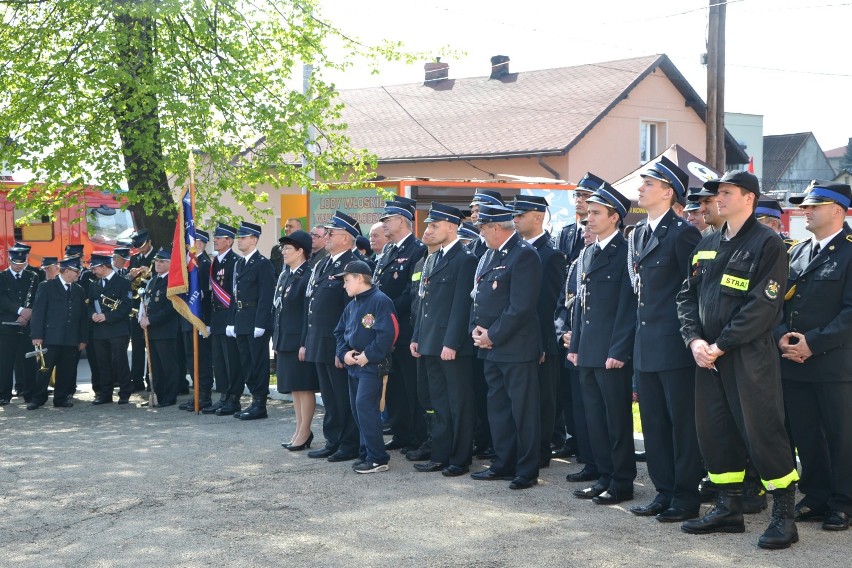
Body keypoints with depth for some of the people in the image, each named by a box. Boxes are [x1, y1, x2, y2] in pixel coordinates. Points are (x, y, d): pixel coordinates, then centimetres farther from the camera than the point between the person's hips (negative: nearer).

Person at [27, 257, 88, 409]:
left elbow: (83, 316, 15)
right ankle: (37, 399, 5)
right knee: (44, 370, -2)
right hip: (51, 337, -4)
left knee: (66, 371, 5)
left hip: (71, 339, 4)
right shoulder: (47, 287, 1)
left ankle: (61, 398, 14)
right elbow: (38, 311, -4)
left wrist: (83, 339, 9)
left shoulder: (79, 291, 14)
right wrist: (37, 335, -11)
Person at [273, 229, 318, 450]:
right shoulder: (284, 275, 13)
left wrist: (305, 343, -19)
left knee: (304, 386, 0)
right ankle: (301, 429, 22)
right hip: (284, 340, 9)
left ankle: (304, 432, 7)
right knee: (294, 387, 14)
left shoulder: (309, 276, -14)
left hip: (300, 340, -9)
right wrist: (276, 338, 13)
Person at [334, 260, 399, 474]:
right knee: (357, 408, 11)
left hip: (372, 365, -9)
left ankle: (377, 458, -10)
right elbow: (339, 332, 19)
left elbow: (387, 333, -22)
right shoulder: (351, 306, 15)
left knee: (365, 406, -15)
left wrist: (368, 355, -20)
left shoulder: (380, 301, -13)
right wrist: (344, 353, 1)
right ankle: (366, 453, 21)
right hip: (353, 365, 9)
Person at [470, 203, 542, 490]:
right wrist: (476, 328, 3)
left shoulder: (524, 255, -15)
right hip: (491, 347, 9)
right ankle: (503, 464, 25)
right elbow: (479, 295, 19)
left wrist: (493, 335, -15)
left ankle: (527, 471, 6)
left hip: (517, 348, -9)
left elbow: (520, 306, -20)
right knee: (497, 408, 15)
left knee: (523, 411, -1)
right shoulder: (491, 254, 14)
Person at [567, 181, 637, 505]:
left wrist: (618, 352, -17)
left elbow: (628, 306, -14)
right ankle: (604, 476, 22)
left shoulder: (625, 253, -10)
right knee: (594, 417, 13)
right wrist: (574, 345, 13)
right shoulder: (587, 254, 15)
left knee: (617, 418, 0)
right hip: (588, 352, 8)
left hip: (613, 353, -8)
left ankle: (622, 482, 8)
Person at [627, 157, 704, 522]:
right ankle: (664, 492, 23)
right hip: (646, 344, 9)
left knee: (682, 422, 1)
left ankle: (686, 497, 10)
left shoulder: (682, 232, -11)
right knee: (653, 423, 13)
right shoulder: (638, 233, 14)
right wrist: (642, 325, 12)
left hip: (674, 344, -8)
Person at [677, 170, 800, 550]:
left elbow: (763, 306, -15)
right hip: (708, 357, 7)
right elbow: (687, 295, 12)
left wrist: (721, 345, -16)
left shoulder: (767, 244, -7)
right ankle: (729, 508, 22)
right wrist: (694, 340, -5)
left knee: (762, 433, -5)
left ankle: (784, 515, 6)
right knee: (714, 432, 10)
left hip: (750, 358, -7)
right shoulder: (707, 245, 14)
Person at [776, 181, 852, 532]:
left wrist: (813, 343, -17)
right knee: (806, 436, 11)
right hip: (794, 363, 6)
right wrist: (781, 335, -5)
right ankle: (816, 497, 23)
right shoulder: (797, 252, 14)